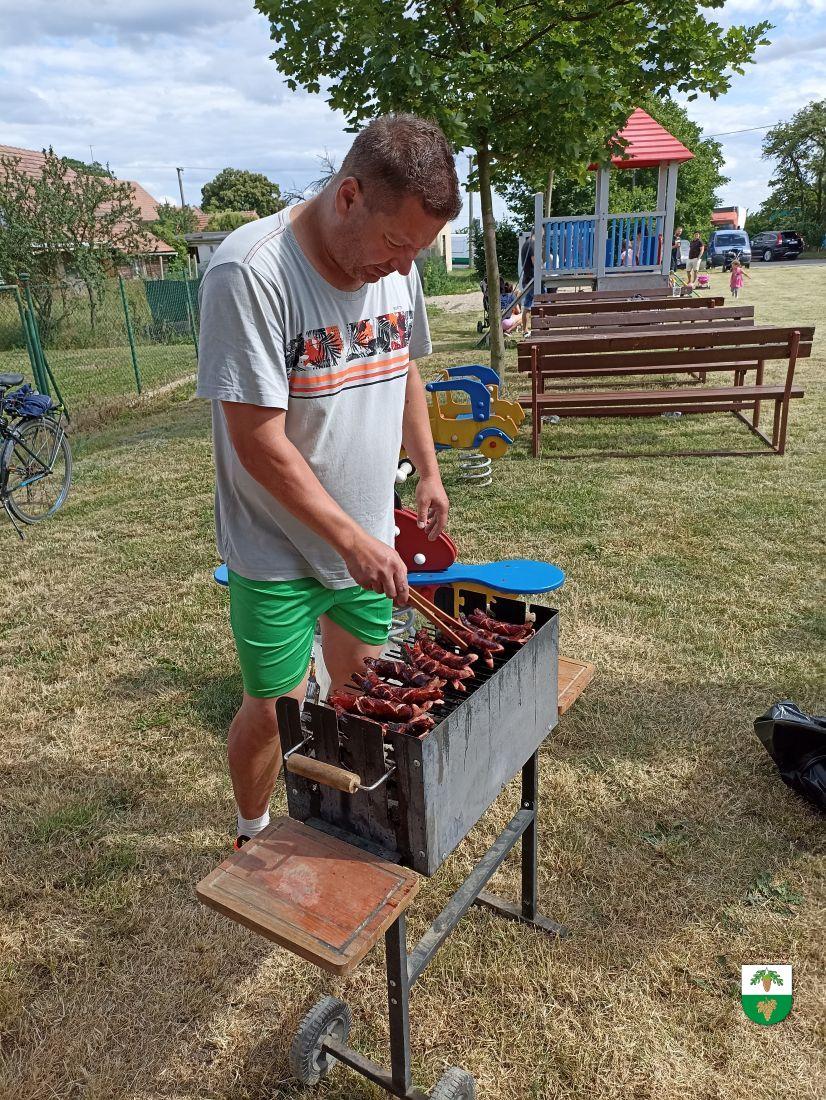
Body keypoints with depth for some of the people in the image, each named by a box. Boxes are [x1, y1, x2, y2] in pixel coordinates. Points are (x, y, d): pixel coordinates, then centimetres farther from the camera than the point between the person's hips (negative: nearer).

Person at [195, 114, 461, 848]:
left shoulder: (396, 262, 0)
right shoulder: (251, 271, -22)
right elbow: (259, 442, -23)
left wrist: (429, 473, 11)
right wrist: (352, 539, -22)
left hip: (369, 538, 6)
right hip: (279, 549, -6)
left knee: (360, 687, 18)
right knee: (274, 710, 6)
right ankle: (253, 836, 36)